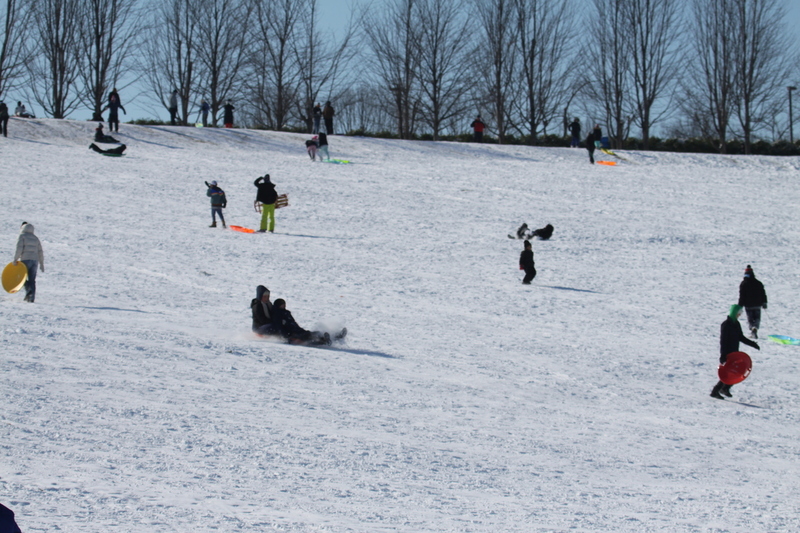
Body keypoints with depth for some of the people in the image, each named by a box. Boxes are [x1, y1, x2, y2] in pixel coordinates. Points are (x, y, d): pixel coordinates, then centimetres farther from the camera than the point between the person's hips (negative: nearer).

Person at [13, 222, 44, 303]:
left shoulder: (22, 236, 1)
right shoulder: (35, 238, 17)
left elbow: (19, 248, -11)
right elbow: (40, 252, 15)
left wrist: (15, 259, -7)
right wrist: (41, 263, 18)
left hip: (25, 260, -5)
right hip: (35, 261, 5)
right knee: (32, 280, 5)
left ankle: (28, 289, -18)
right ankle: (31, 298, -2)